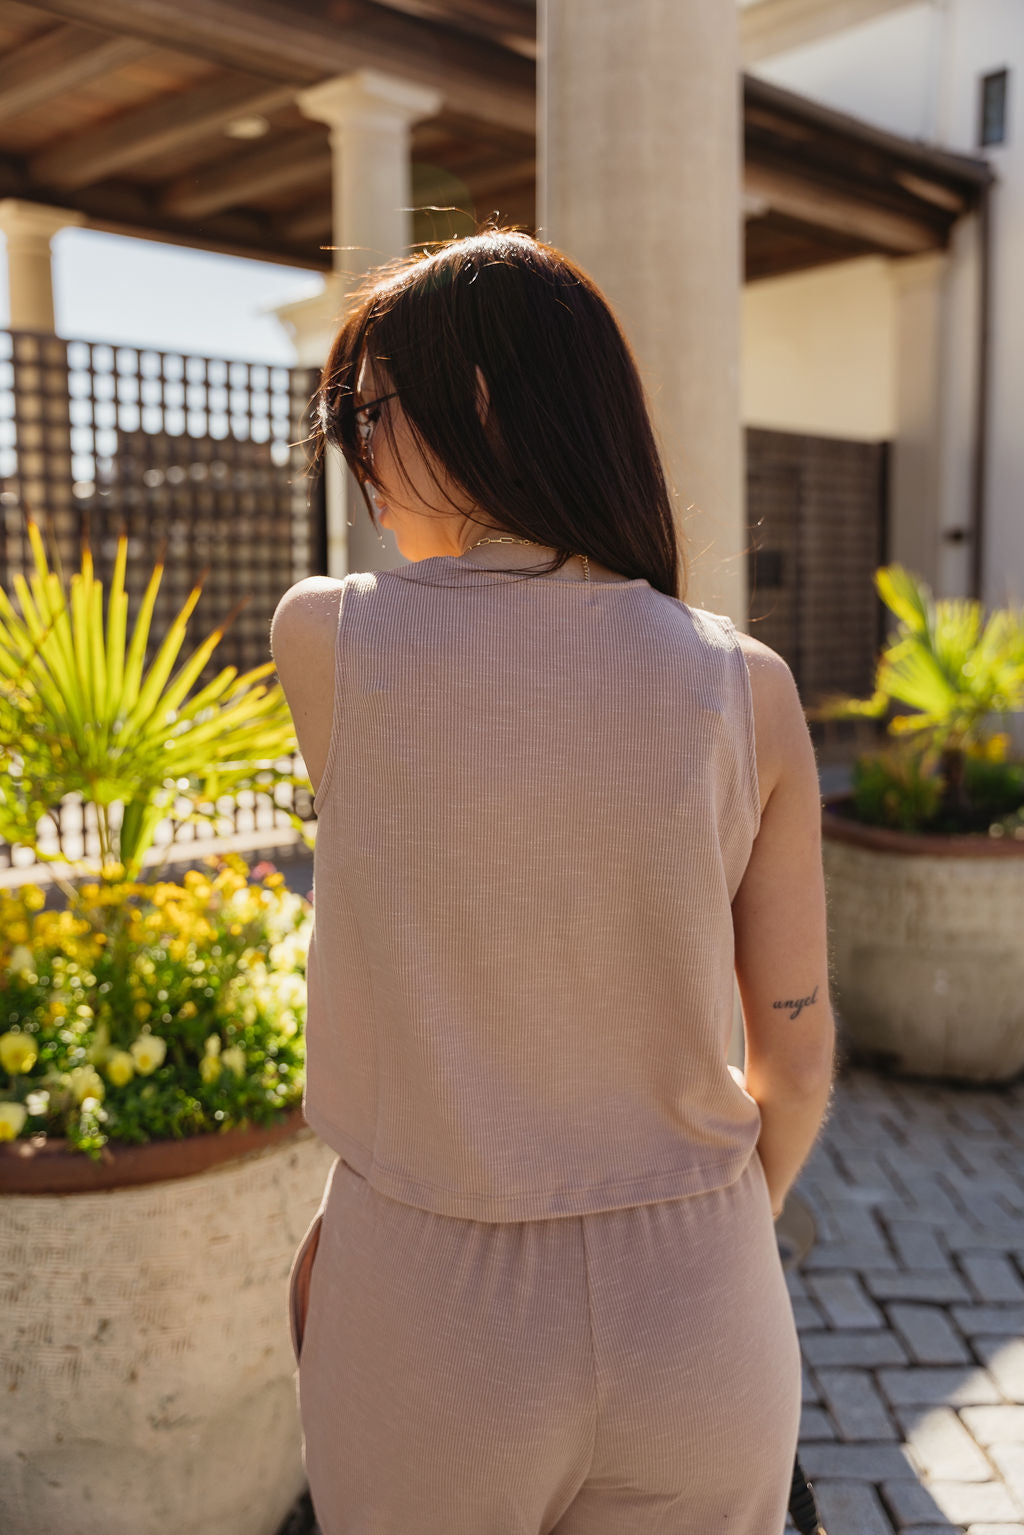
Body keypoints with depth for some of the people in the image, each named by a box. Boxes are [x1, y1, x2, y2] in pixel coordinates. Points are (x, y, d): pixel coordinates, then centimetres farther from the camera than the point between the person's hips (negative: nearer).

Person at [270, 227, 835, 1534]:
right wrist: (713, 1244, 12)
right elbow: (796, 1058, -2)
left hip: (425, 1324, -1)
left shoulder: (323, 639, -16)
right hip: (699, 1325, 2)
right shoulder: (745, 689, -11)